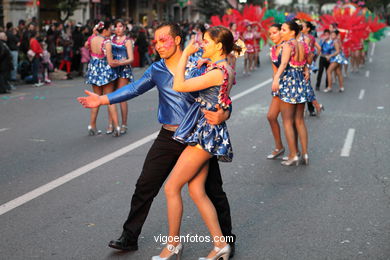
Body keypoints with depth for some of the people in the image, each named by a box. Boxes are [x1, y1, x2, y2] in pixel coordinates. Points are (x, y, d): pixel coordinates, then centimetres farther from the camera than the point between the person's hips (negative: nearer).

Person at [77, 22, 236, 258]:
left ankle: (227, 239, 24)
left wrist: (223, 115, -30)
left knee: (213, 191, 6)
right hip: (168, 138, 3)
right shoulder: (156, 70, 3)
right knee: (145, 187, 4)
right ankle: (129, 237, 19)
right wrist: (103, 100, 6)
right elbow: (134, 89, 12)